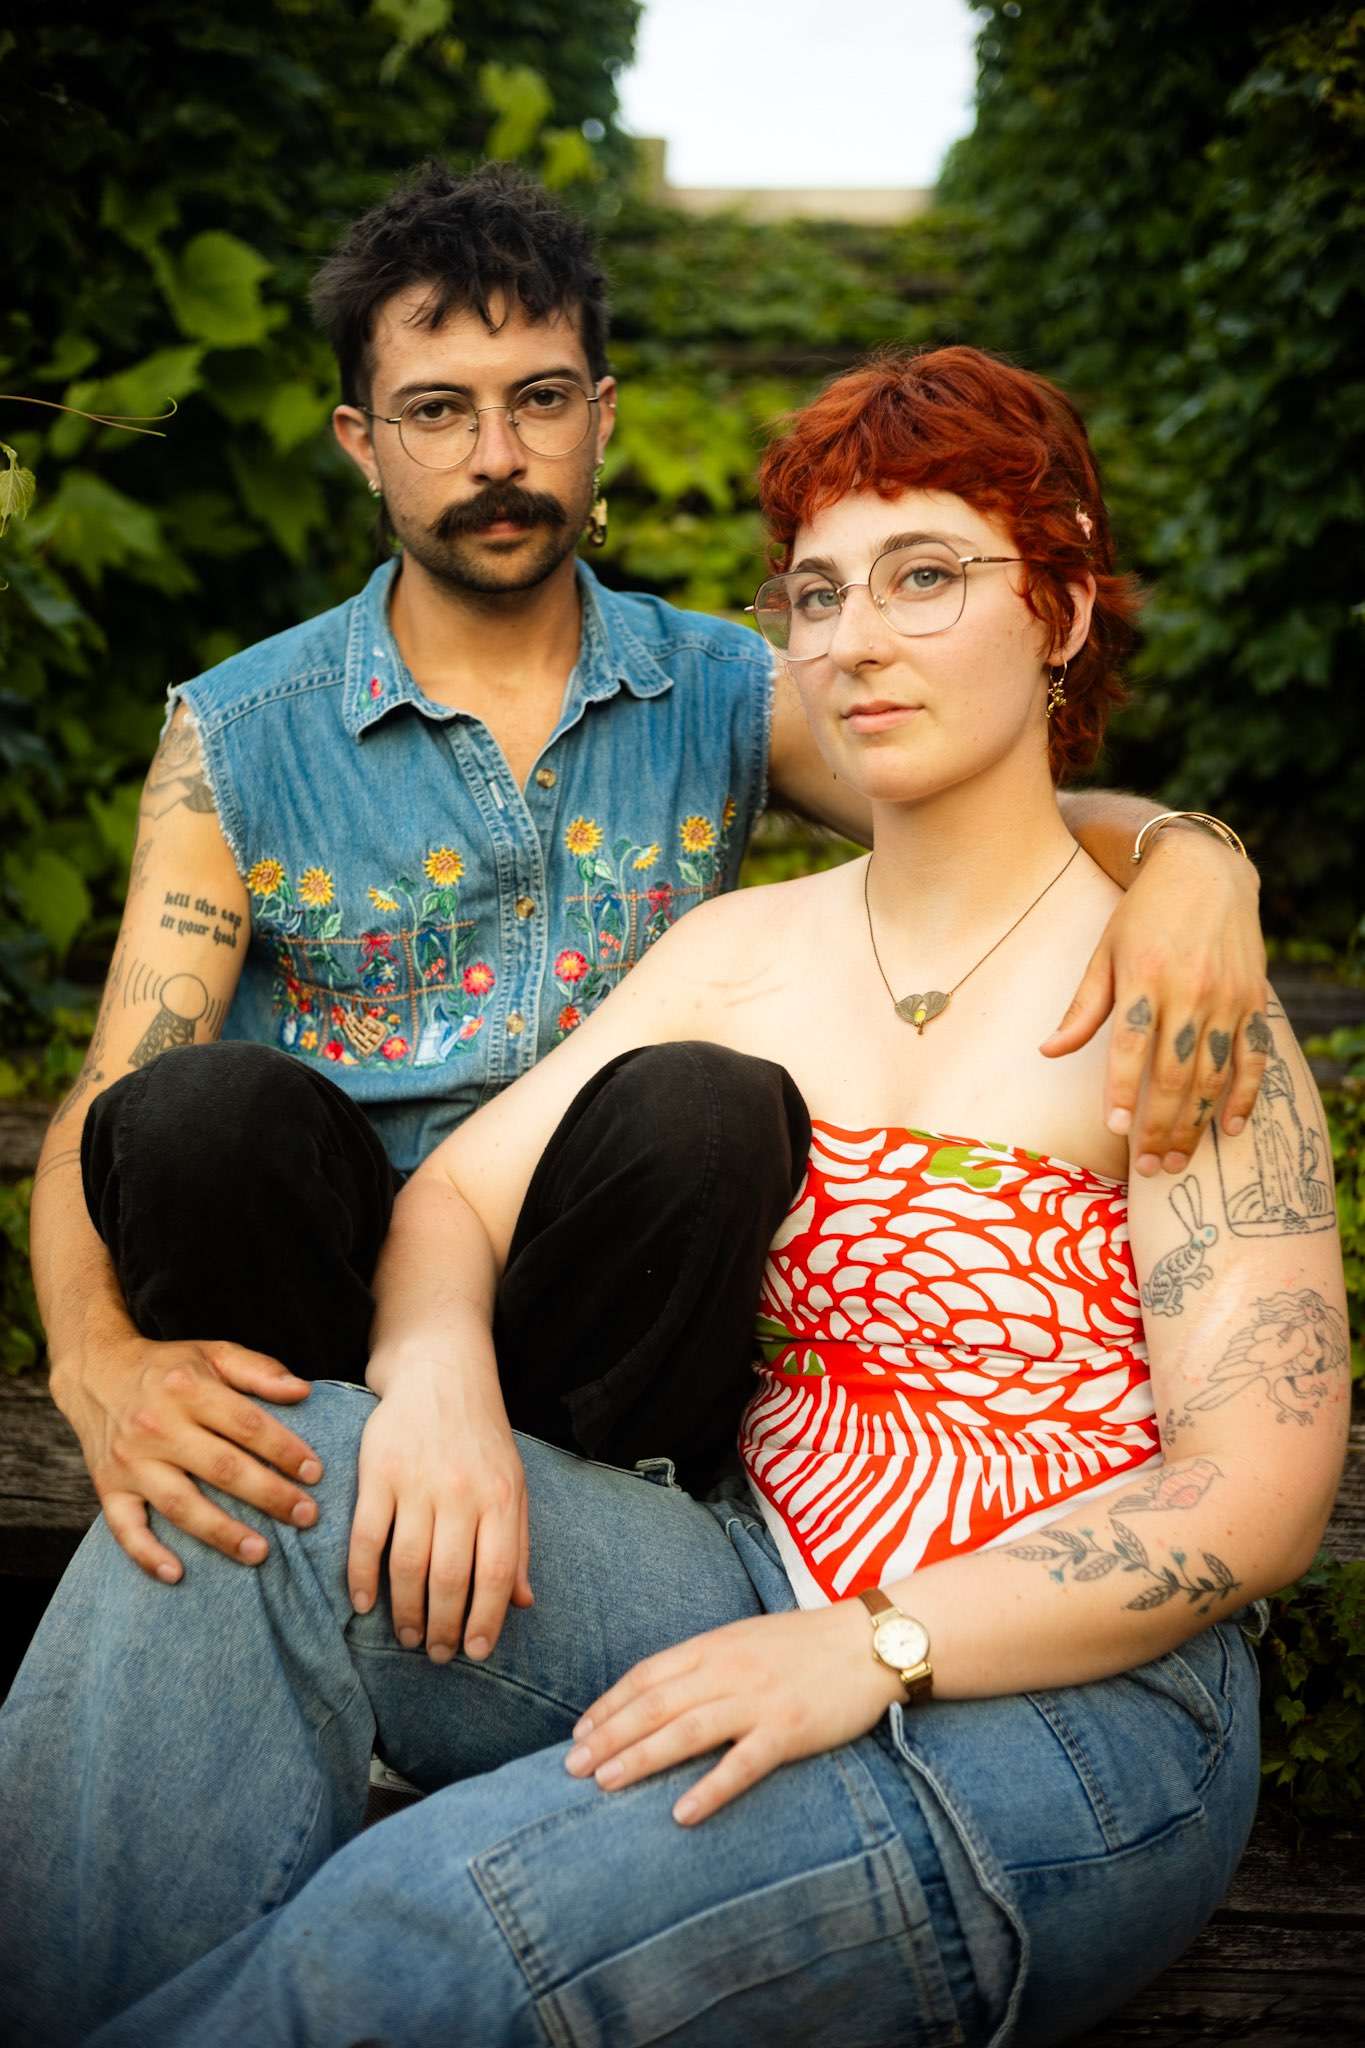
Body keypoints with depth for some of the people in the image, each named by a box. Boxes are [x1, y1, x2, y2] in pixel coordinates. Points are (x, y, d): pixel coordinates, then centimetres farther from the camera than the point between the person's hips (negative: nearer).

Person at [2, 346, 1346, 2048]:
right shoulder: (739, 951, 11)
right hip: (754, 1586, 5)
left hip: (1060, 1706, -5)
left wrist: (871, 1650, -24)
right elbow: (453, 1193, 6)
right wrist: (439, 1372, -18)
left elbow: (1259, 1497, -13)